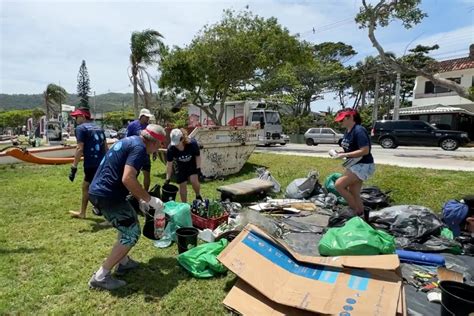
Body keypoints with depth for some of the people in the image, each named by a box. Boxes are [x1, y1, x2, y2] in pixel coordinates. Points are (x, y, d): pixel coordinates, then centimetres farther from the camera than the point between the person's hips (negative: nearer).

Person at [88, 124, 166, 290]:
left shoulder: (129, 141, 16)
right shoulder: (139, 147, -15)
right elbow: (128, 179, -28)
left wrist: (140, 199, 23)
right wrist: (150, 199, -17)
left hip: (97, 191, 10)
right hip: (107, 196, -10)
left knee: (128, 222, 24)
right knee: (132, 232, 0)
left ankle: (122, 262, 32)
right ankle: (100, 277, 5)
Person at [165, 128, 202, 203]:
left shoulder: (192, 144, -32)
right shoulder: (171, 149, -28)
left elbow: (198, 156, -14)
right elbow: (169, 164, -17)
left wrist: (198, 169, -17)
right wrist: (168, 179, -15)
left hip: (192, 164, -1)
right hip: (180, 167, 1)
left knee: (194, 180, -19)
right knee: (182, 185, -1)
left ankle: (198, 196, 9)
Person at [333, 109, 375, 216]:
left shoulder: (359, 130, -20)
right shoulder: (347, 131, 8)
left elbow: (365, 151, -26)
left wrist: (345, 155, -25)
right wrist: (340, 153, -1)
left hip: (363, 166, -9)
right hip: (354, 165, 9)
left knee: (339, 185, -16)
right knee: (354, 194, 10)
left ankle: (355, 210, -1)